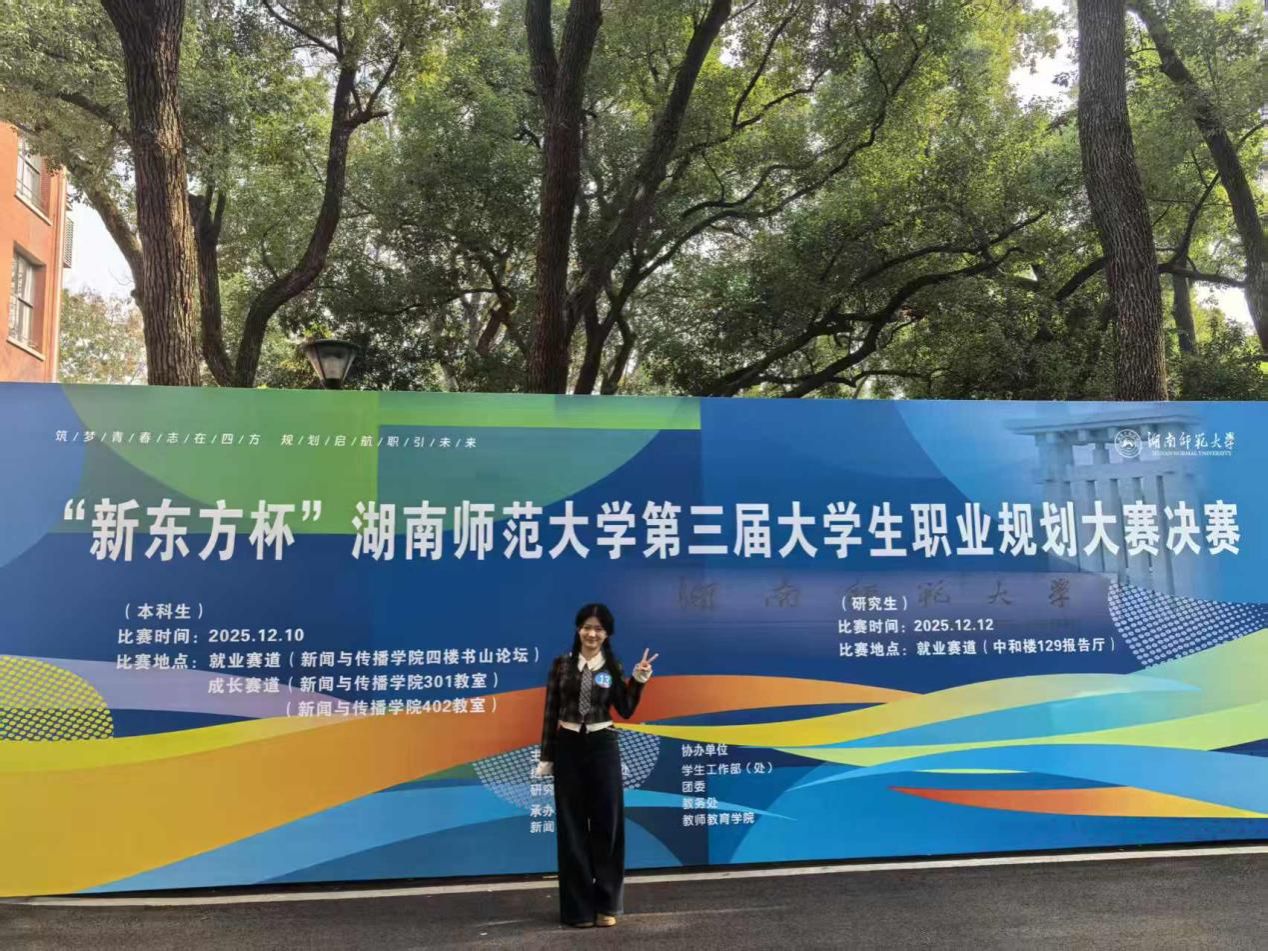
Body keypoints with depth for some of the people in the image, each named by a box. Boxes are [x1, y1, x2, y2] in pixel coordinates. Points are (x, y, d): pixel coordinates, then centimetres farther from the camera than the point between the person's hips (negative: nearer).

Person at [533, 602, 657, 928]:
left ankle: (606, 904, 16)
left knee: (607, 823, 3)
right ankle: (578, 907, 15)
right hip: (568, 748, 0)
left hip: (603, 748, 0)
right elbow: (550, 713, 2)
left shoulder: (613, 667, 2)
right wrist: (546, 757, 1)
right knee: (572, 827, 5)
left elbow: (625, 710, 0)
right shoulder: (562, 664, 1)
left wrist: (638, 679, -12)